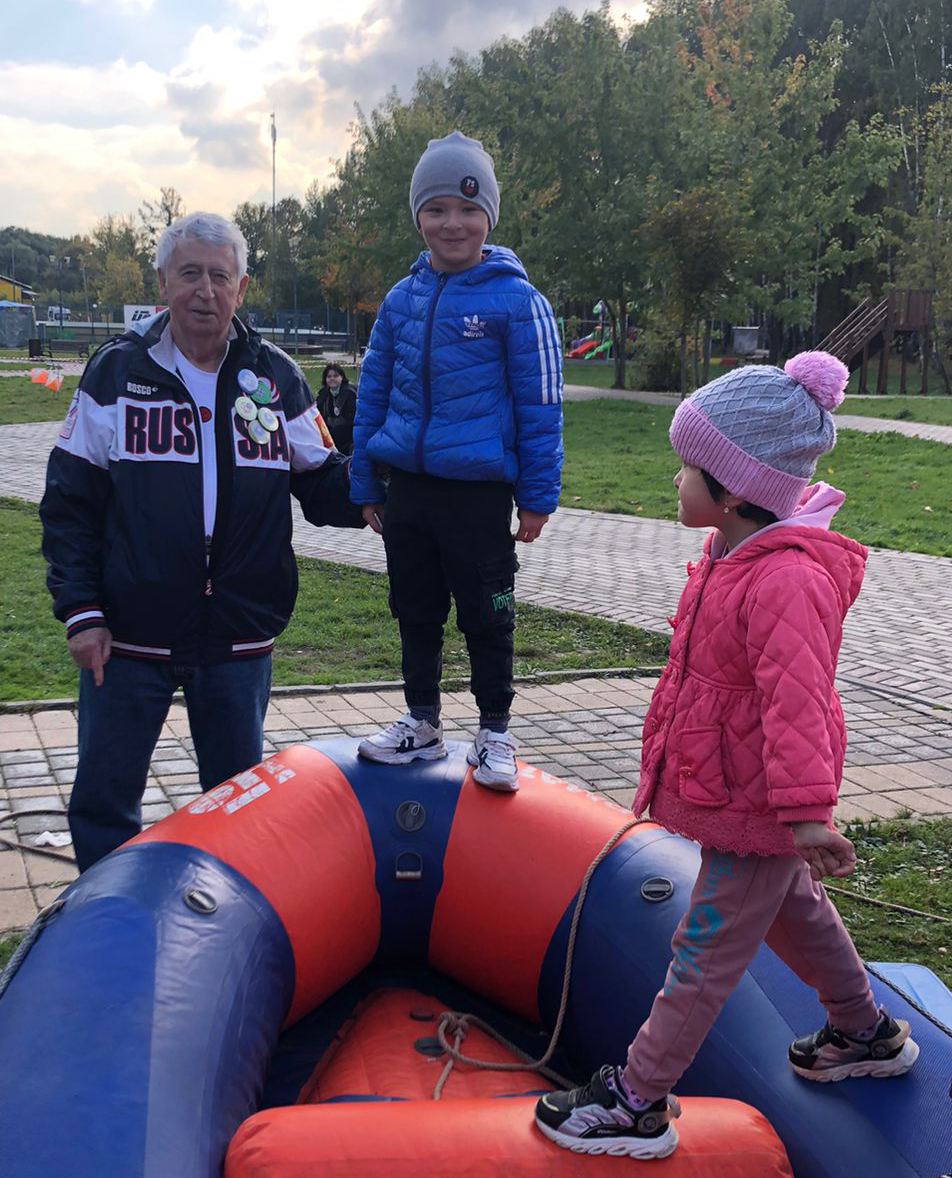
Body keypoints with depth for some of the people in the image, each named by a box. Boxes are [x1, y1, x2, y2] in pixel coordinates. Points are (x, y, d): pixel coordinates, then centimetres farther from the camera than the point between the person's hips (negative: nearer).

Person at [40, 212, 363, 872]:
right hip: (128, 635, -1)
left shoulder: (276, 379, 4)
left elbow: (321, 483, 8)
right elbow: (69, 503, 0)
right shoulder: (117, 372, 0)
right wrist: (80, 611, -8)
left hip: (240, 637, 2)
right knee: (103, 799, 6)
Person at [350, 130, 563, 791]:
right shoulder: (402, 299, 7)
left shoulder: (516, 299, -7)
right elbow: (373, 393, 14)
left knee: (487, 619, 5)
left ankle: (495, 732, 21)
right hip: (406, 487, 5)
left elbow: (541, 406, -6)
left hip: (479, 494, -5)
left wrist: (538, 495, -7)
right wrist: (366, 483, 13)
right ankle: (422, 723, 31)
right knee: (416, 614, 15)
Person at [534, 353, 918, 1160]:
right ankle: (868, 1034, 48)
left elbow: (796, 700, -36)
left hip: (754, 805, -10)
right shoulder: (736, 556, 4)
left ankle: (638, 1103, 15)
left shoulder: (786, 582, -29)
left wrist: (807, 810, -38)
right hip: (728, 786, 10)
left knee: (706, 949, 2)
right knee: (793, 910, 27)